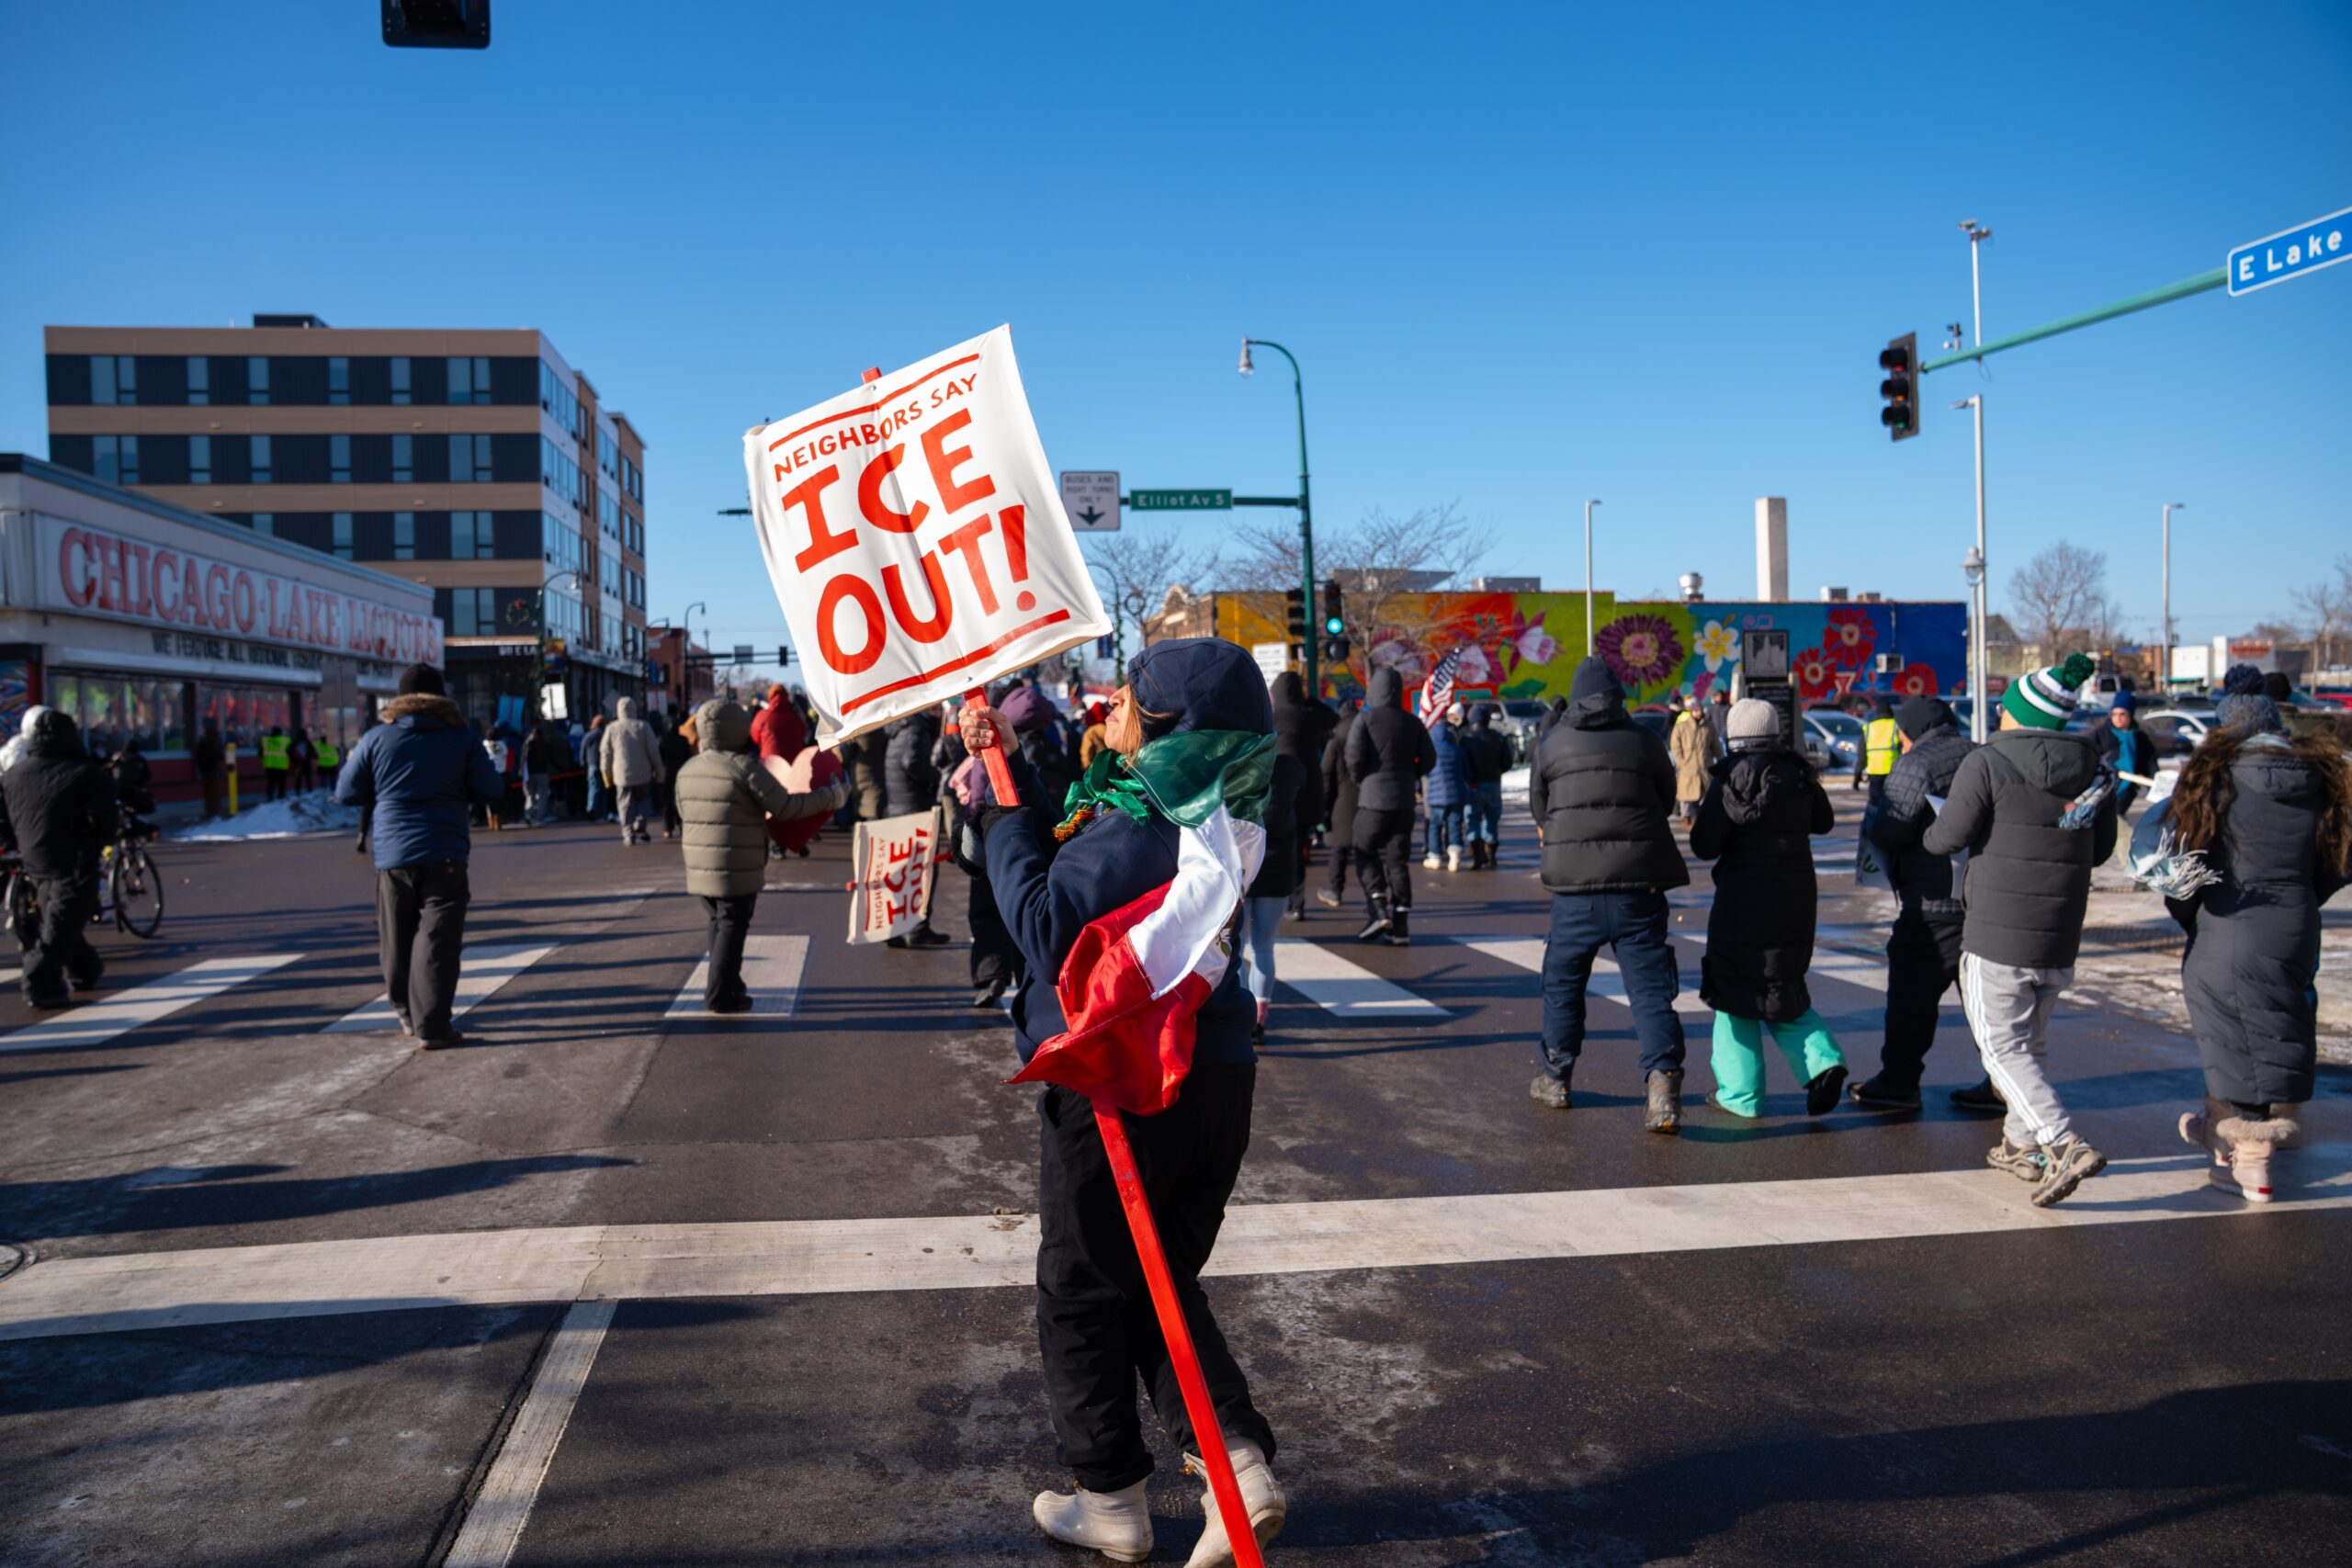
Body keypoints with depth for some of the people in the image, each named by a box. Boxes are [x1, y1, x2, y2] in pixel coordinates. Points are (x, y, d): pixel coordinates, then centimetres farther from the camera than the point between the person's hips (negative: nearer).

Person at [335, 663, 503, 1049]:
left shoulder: (377, 739, 2)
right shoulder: (462, 739, -1)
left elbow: (347, 793, 7)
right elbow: (489, 790, -3)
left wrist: (357, 767, 27)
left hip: (392, 855, 2)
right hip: (445, 856, -2)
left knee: (398, 941, 16)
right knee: (436, 941, -4)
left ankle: (408, 1015, 27)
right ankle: (432, 1026, -9)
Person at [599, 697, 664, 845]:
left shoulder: (612, 728, -2)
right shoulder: (643, 726, -4)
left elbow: (605, 752, 2)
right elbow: (653, 750, -3)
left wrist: (606, 772, 14)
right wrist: (659, 769, 7)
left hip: (622, 774, 0)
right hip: (642, 773, 0)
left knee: (626, 804, 6)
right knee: (644, 800, 16)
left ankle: (628, 834, 1)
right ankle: (640, 826, -2)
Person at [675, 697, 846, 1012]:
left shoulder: (688, 770, 8)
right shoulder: (746, 767, -14)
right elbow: (786, 807, -15)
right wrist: (833, 795, -6)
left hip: (698, 869, 7)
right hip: (737, 871, -7)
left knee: (720, 926, 18)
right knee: (731, 929, 0)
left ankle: (729, 987, 27)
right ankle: (720, 996, 0)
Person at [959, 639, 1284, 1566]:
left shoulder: (1139, 829, -22)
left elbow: (1049, 928, -26)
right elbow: (1073, 850, 18)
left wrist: (1003, 818, -15)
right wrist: (1011, 767, 13)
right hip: (1212, 1079, 9)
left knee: (1082, 1299, 10)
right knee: (1163, 1285, 21)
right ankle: (1240, 1463, 11)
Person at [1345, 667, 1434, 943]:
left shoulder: (1366, 718, -7)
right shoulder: (1412, 723, 7)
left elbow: (1354, 754, -16)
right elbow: (1428, 759, 5)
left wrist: (1358, 779, 2)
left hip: (1372, 798, -4)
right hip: (1404, 801, 4)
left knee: (1366, 856, 7)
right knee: (1396, 860, 8)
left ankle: (1379, 911, -10)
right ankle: (1400, 925, 5)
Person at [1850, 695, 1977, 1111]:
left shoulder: (1915, 766, -10)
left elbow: (1888, 832, -19)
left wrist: (1876, 821, 2)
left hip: (1936, 902, -7)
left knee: (1912, 995, 1)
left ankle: (1898, 1083, 7)